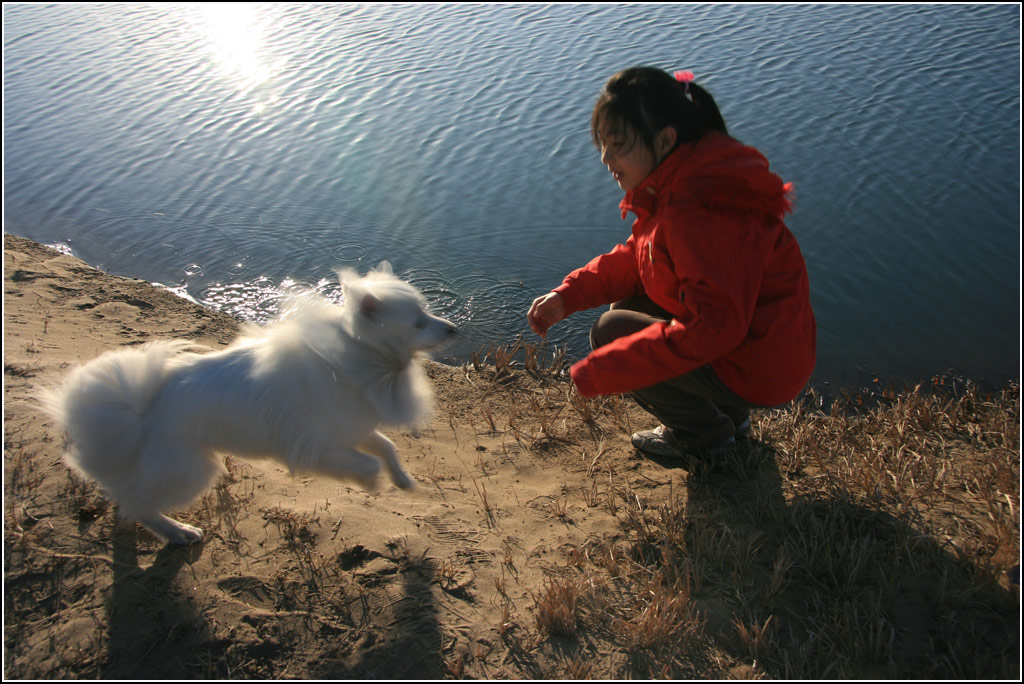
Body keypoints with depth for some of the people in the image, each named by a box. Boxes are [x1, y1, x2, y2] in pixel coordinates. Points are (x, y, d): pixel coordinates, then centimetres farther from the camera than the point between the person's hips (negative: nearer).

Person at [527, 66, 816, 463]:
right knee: (628, 307, 16)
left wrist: (596, 374, -30)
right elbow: (640, 255, 10)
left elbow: (712, 327, -33)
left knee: (612, 331, -10)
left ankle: (707, 435, 10)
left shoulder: (699, 210, -30)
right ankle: (728, 413, 23)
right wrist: (569, 295, -5)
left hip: (757, 370, -10)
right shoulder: (678, 181, 2)